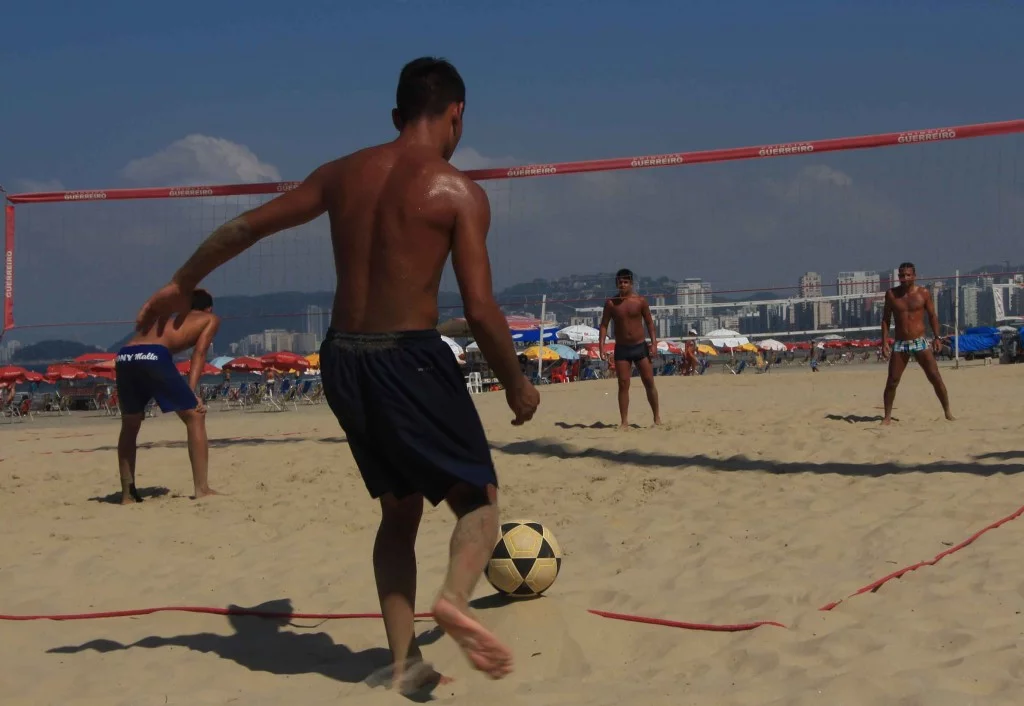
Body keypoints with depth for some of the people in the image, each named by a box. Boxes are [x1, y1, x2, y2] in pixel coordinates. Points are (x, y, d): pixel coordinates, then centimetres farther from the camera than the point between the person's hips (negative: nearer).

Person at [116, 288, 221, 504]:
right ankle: (202, 489, 1)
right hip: (153, 356, -5)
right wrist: (192, 392, 1)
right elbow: (199, 353, 10)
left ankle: (127, 494, 24)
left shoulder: (167, 316, 40)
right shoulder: (211, 319, 27)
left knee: (130, 425, 24)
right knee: (195, 416, 7)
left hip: (123, 357, 5)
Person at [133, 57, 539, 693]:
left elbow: (243, 228, 14)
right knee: (479, 497, 8)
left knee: (399, 511, 19)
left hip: (343, 359, 6)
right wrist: (517, 385, 2)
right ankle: (456, 597, -23)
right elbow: (481, 309, -12)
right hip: (410, 358, -5)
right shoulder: (458, 191, -7)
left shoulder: (340, 175, 9)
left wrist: (181, 286, 26)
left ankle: (404, 661, 16)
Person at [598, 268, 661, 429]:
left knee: (649, 383, 2)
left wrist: (654, 342, -6)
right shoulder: (611, 303, -1)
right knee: (623, 385, -2)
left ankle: (657, 417, 14)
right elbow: (604, 324, 1)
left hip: (640, 346, 0)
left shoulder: (641, 301, -2)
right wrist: (601, 345, -10)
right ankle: (624, 422, 2)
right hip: (621, 349, 0)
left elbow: (649, 322, 2)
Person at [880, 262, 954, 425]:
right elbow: (886, 319, 6)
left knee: (935, 377, -5)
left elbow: (932, 315, 5)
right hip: (900, 344, 1)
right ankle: (887, 416, 7)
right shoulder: (891, 294, 3)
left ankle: (948, 413, 4)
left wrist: (936, 337, -5)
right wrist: (884, 342, -2)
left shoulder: (924, 293, 0)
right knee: (892, 381, -2)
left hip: (920, 342, -1)